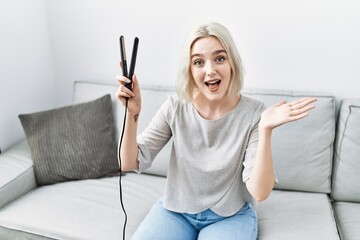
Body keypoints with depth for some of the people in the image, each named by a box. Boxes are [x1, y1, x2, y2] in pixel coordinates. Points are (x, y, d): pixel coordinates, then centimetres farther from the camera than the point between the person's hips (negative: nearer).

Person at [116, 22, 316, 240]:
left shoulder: (253, 114, -16)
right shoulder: (176, 107, -9)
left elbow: (260, 192, -21)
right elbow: (130, 163, -9)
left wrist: (265, 130, -32)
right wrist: (133, 113, -24)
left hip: (231, 216, -2)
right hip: (175, 211, 2)